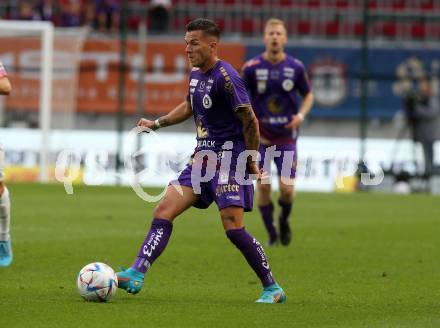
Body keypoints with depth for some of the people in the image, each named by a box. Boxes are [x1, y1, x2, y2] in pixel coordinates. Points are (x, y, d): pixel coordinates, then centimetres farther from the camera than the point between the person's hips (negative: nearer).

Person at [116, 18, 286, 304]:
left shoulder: (225, 77, -16)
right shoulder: (196, 73, 11)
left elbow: (250, 122, -16)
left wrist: (251, 163, -13)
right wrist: (156, 124, 22)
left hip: (229, 157, -9)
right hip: (203, 157, 9)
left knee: (233, 227, -15)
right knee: (163, 211, -3)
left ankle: (272, 288, -3)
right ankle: (136, 276, -8)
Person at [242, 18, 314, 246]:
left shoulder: (296, 67, -2)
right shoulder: (251, 67, -6)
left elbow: (308, 94, 11)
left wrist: (301, 115, -7)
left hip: (286, 136, 1)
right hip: (260, 135, -1)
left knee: (287, 189, -8)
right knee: (263, 186, -8)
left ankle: (284, 220, 25)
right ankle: (272, 234, 12)